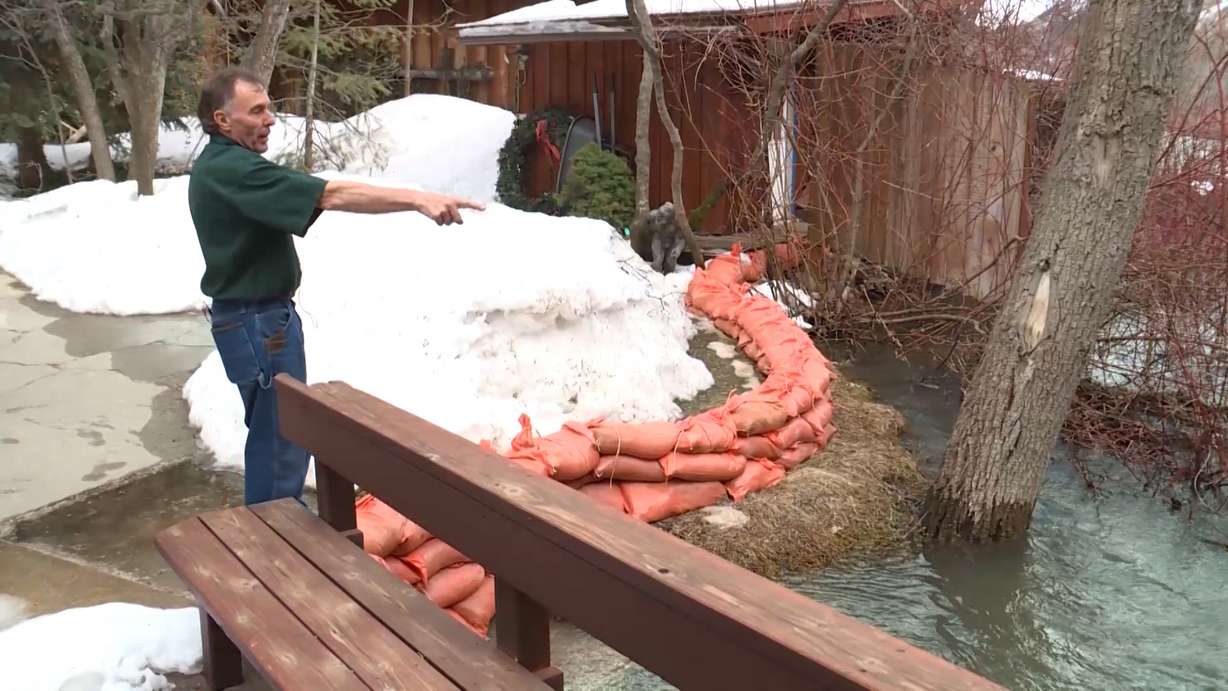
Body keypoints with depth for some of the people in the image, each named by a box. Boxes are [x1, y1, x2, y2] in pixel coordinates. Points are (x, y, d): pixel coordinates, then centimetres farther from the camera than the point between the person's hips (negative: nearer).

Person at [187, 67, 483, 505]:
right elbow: (332, 194, -33)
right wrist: (418, 199, -37)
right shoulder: (231, 170, -24)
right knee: (280, 440, -2)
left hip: (260, 315, 11)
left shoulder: (217, 165, 11)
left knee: (276, 432, 23)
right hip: (258, 322, -11)